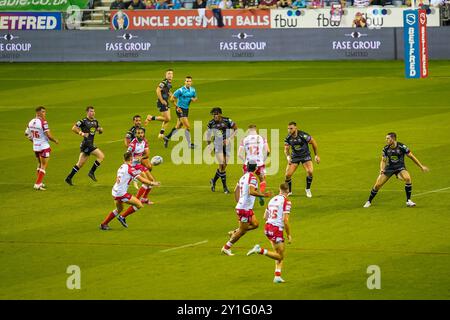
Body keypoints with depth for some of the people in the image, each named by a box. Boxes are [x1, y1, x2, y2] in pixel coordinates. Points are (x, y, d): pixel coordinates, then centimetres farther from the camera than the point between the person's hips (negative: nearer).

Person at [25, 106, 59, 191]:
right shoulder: (43, 122, -19)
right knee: (44, 166, 0)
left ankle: (39, 183, 29)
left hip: (35, 147, 8)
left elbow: (27, 134, 15)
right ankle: (37, 184, -5)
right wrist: (55, 140, -3)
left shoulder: (31, 122, 4)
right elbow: (48, 135, -21)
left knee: (40, 164, 23)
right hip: (44, 147, -8)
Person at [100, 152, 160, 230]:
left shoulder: (121, 167, 12)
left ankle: (104, 224, 30)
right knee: (139, 205, -4)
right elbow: (142, 180, -14)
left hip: (114, 192, 9)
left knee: (119, 209, 30)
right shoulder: (130, 169, -13)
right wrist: (152, 183, 0)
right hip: (121, 193, -9)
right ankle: (122, 217, 2)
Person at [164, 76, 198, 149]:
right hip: (180, 109, -7)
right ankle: (189, 144, -2)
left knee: (178, 126, 17)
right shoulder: (180, 90, -16)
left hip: (186, 109, 7)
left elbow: (195, 98, 18)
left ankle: (167, 138, 33)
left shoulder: (193, 90, 4)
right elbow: (172, 98, -12)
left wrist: (194, 99, -6)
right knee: (187, 126, -11)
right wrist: (177, 107, -16)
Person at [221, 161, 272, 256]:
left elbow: (236, 190, 17)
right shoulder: (252, 177, -16)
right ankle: (226, 247, 6)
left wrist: (238, 202, 24)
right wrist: (263, 195, -24)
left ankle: (234, 233, 16)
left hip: (241, 206, 9)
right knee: (242, 230, 0)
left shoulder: (243, 177, 11)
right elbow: (251, 192, -28)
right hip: (245, 208, -9)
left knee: (255, 224, 16)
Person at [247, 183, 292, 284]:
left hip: (267, 227, 8)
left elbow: (265, 217, 17)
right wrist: (289, 235, -7)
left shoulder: (273, 199, 12)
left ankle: (277, 276, 11)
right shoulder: (286, 201, -10)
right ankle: (260, 250, -16)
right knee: (280, 256, 0)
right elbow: (285, 220, -16)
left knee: (280, 255, 17)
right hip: (277, 229, -8)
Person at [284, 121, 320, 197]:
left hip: (305, 156, -3)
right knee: (288, 175, -9)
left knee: (310, 171, -25)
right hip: (294, 156, 3)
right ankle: (289, 191, 17)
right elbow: (286, 149, -2)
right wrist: (288, 157, -24)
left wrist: (316, 155, -4)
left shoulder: (303, 135, -22)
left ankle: (308, 189, 1)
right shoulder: (288, 138, -10)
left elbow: (313, 143, -8)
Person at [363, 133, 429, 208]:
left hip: (400, 168, -2)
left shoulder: (401, 147, -16)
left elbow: (412, 157, -7)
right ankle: (369, 201, 17)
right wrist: (381, 169, -19)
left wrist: (421, 166, -3)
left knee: (407, 178, -32)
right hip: (389, 168, 2)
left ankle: (408, 201, -19)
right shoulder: (386, 149, -7)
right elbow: (383, 161, 2)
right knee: (377, 185, -6)